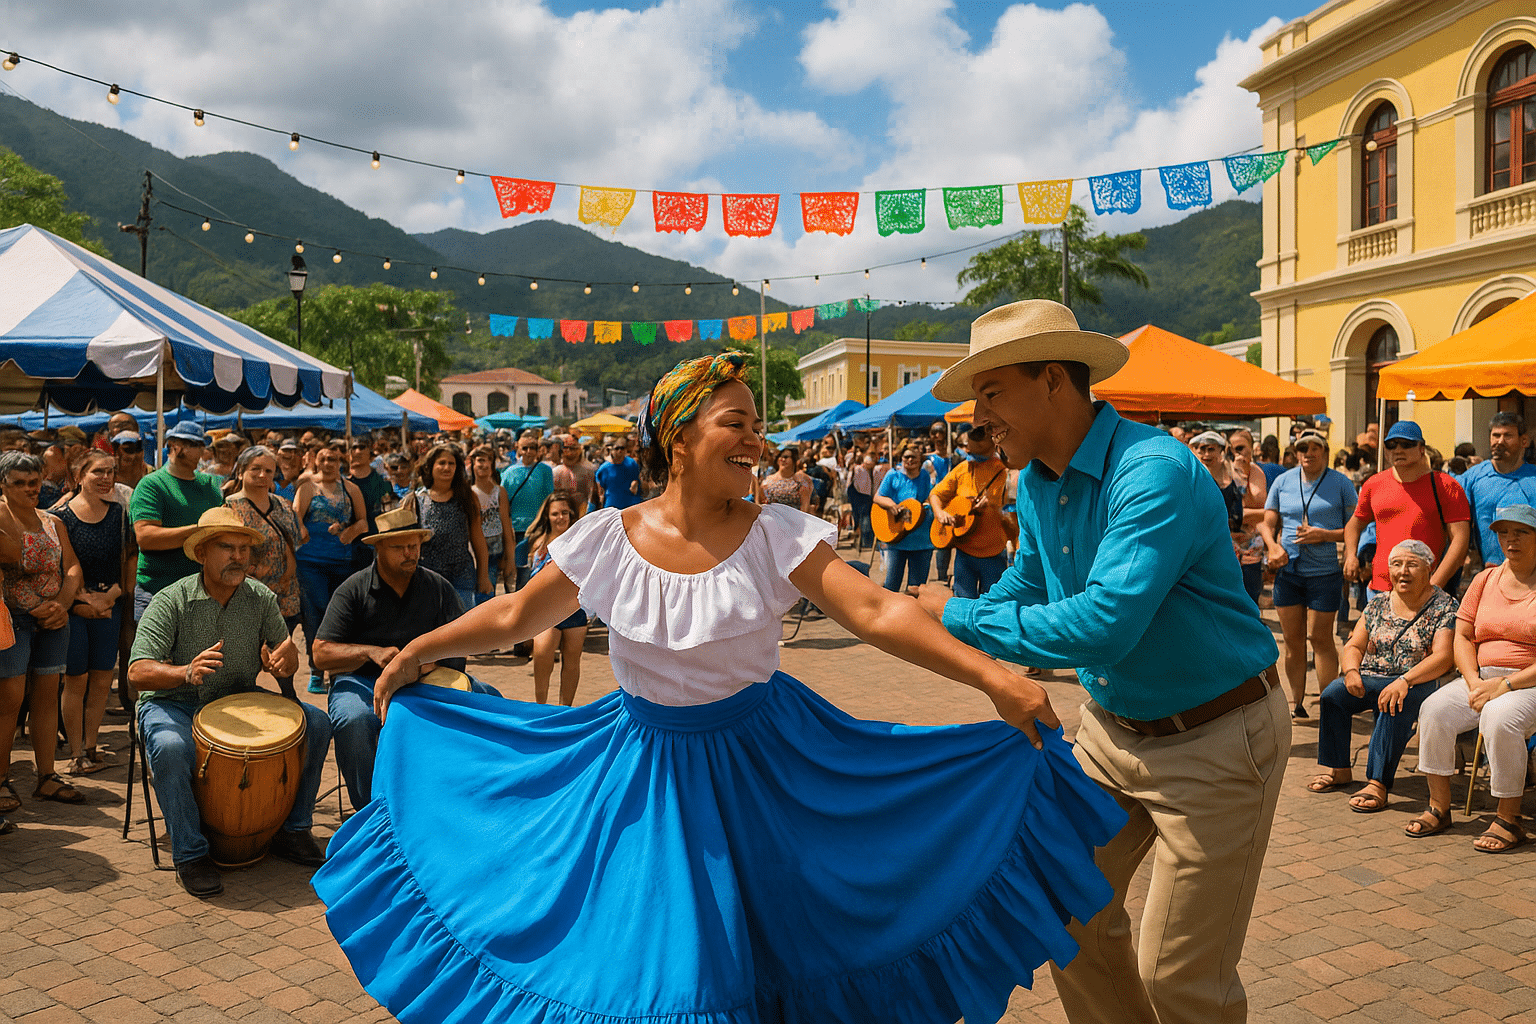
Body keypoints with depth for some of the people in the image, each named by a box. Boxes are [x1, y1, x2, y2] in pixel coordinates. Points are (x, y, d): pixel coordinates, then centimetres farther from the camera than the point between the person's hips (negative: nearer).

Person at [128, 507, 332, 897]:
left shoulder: (260, 598, -1)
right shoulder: (171, 602, -14)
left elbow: (286, 655, 3)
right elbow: (138, 671, -23)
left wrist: (284, 659, -24)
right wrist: (186, 673, -43)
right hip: (175, 704, -4)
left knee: (317, 723, -13)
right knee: (170, 748, -38)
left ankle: (291, 830, 1)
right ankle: (189, 854, -16)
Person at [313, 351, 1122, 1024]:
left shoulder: (778, 536, -12)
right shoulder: (606, 539, -8)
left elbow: (877, 613, -18)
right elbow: (517, 615, 5)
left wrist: (989, 675, -28)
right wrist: (415, 654, 8)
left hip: (760, 752, 0)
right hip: (644, 753, 1)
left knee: (762, 942, 8)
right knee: (637, 946, 9)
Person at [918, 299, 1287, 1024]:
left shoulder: (1153, 472, -27)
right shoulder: (1035, 482, 1)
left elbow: (1103, 624, -37)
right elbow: (1028, 585, 18)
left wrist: (961, 617, -26)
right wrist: (927, 619, 4)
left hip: (1214, 742, -8)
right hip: (1111, 728, 8)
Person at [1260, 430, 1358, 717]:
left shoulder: (1341, 483, 0)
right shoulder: (1283, 481, 9)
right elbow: (1267, 523, 11)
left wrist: (1325, 535, -16)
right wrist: (1273, 545, -8)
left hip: (1325, 572, -3)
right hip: (1288, 568, 3)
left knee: (1320, 638, -1)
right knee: (1292, 640, 8)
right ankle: (1296, 704, 18)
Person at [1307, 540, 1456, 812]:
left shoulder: (1444, 606, -3)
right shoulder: (1378, 604, 12)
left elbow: (1442, 657, -15)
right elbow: (1354, 646, 12)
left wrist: (1404, 682, -29)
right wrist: (1351, 671, -12)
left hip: (1418, 682, -5)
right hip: (1371, 679, 5)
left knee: (1395, 705, -37)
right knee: (1332, 694, -22)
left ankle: (1378, 783, -36)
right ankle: (1339, 769, -7)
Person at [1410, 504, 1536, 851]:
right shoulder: (1485, 579, 11)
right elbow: (1462, 636, 9)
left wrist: (1505, 684, -20)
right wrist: (1474, 683, -8)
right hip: (1483, 678, 5)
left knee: (1499, 717, -35)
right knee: (1435, 709, -22)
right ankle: (1439, 808, -9)